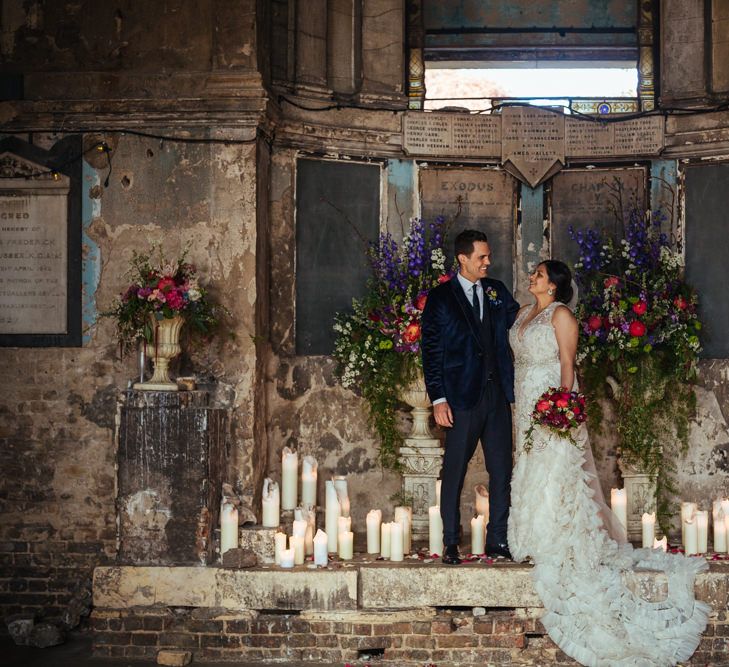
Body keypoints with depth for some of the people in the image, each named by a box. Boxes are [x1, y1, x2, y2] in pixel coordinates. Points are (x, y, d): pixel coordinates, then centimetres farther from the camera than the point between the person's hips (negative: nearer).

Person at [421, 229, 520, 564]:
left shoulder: (497, 291, 11)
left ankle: (497, 540, 14)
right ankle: (450, 543, 10)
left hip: (497, 393, 4)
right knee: (454, 470, 1)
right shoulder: (440, 297, -1)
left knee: (502, 470, 6)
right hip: (462, 395, -4)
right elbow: (431, 351, -3)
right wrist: (438, 399, -10)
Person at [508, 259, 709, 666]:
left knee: (554, 471, -7)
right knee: (533, 468, 10)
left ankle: (561, 549, -1)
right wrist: (520, 400, 13)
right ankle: (542, 540, 17)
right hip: (527, 400, 8)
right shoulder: (526, 314, 14)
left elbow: (567, 363, -14)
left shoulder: (560, 315, -9)